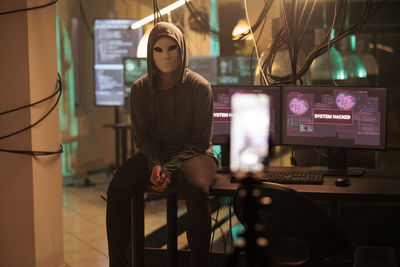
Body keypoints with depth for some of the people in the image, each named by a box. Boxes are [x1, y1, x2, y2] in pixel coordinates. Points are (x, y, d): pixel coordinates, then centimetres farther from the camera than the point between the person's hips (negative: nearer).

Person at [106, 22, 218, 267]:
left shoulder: (199, 87, -7)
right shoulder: (141, 89, 2)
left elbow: (200, 139, -7)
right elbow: (142, 135, 5)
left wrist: (170, 167, -20)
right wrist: (154, 164, -15)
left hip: (192, 153, -3)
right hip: (154, 153, 3)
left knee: (197, 191, -37)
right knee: (117, 188, -25)